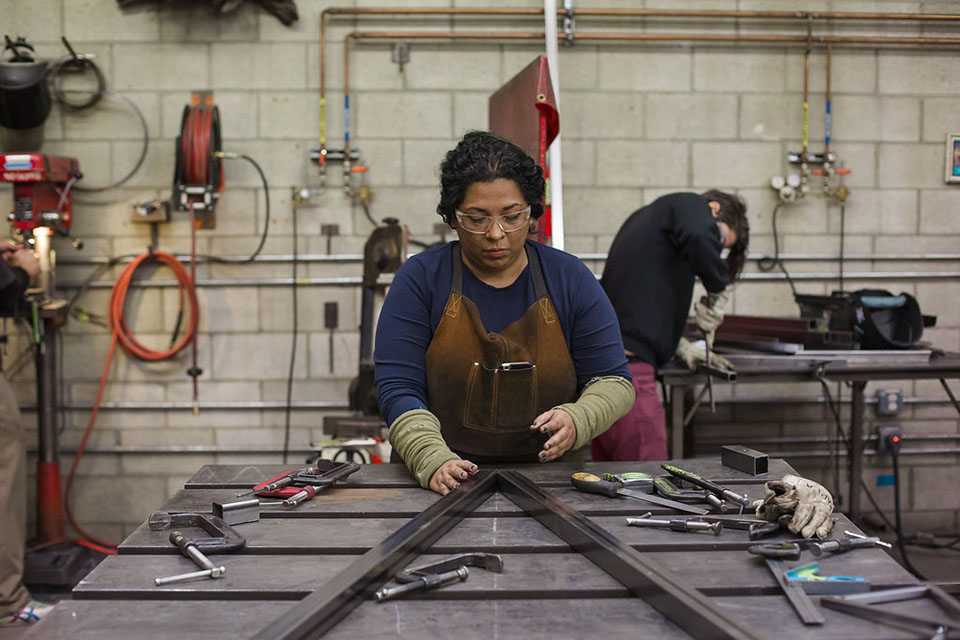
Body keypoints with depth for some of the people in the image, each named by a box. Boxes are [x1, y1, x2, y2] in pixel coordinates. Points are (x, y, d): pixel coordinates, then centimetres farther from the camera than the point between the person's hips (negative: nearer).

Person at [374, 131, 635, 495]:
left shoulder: (570, 278, 6)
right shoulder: (420, 278, 1)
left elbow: (613, 381, 7)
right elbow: (398, 389, -4)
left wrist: (575, 420, -15)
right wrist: (433, 461, -21)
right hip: (444, 490, 0)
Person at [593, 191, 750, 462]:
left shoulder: (647, 217, 27)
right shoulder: (688, 205, 0)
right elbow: (699, 236, -25)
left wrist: (681, 347, 23)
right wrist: (719, 293, -10)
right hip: (625, 365, -10)